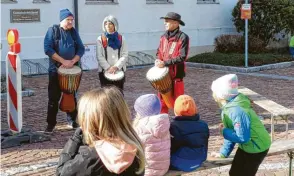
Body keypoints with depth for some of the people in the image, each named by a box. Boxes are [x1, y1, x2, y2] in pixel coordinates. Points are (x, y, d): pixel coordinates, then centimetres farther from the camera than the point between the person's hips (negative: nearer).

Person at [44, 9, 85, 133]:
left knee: (71, 96, 11)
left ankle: (72, 120, 23)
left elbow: (81, 49, 4)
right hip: (56, 69, -3)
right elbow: (47, 48, -13)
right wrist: (63, 61, -18)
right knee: (54, 97, -2)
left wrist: (73, 61, -14)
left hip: (73, 69, 4)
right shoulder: (53, 30, -4)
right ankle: (51, 123, 5)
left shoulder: (74, 32, 6)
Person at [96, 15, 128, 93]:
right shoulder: (100, 39, 2)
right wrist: (108, 68, -15)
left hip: (119, 71, 1)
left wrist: (116, 67, -14)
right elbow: (99, 56, -4)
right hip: (104, 71, -1)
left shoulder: (121, 39, 6)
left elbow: (125, 55, -1)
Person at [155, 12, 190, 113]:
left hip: (176, 76, -6)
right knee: (162, 101, 13)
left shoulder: (183, 37, -12)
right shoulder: (163, 37, 8)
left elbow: (182, 57, -18)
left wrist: (165, 63, -22)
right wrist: (158, 62, -4)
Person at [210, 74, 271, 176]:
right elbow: (232, 132, 8)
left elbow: (242, 137, -31)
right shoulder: (228, 107, -1)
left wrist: (224, 132, -19)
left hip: (256, 148, -9)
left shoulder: (237, 111, -32)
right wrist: (223, 153, 9)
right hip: (246, 146, 9)